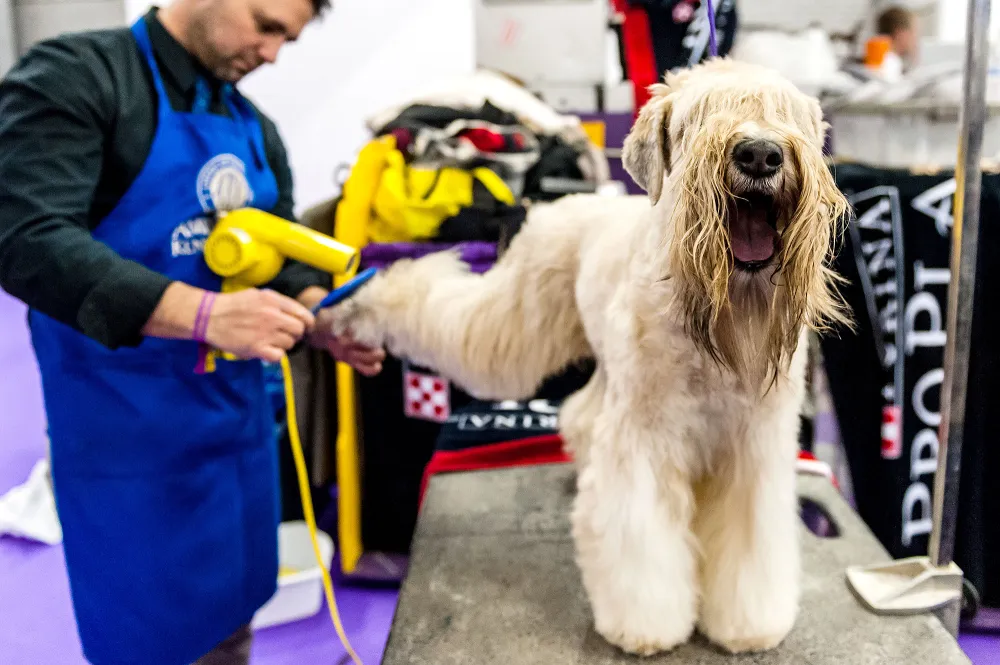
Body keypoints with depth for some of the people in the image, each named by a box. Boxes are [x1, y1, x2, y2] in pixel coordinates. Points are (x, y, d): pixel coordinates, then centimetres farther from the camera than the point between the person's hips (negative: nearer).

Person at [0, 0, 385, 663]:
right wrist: (205, 314, -33)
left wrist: (322, 319, -9)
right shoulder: (73, 76, -11)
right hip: (128, 426, -6)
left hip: (240, 413, 7)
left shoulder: (257, 130, 10)